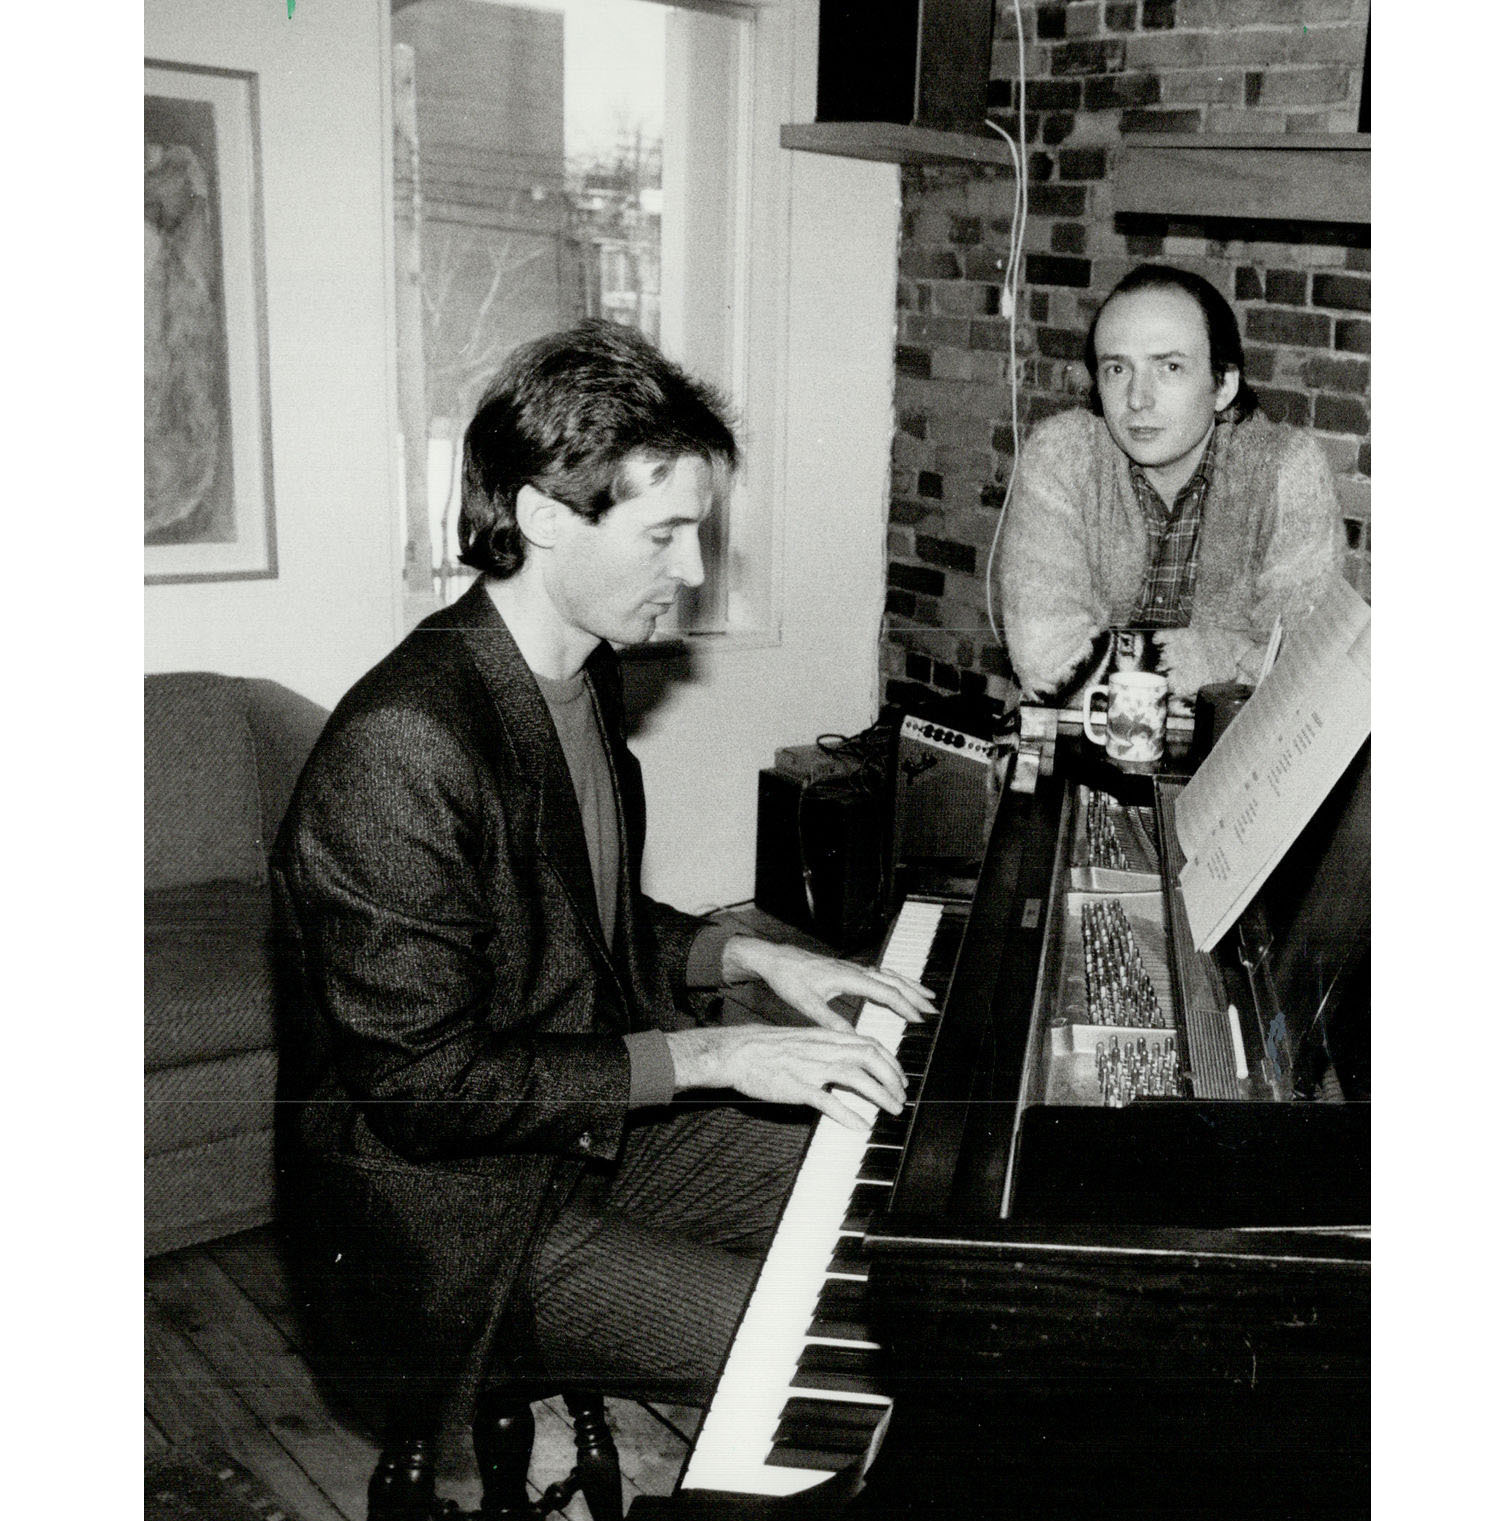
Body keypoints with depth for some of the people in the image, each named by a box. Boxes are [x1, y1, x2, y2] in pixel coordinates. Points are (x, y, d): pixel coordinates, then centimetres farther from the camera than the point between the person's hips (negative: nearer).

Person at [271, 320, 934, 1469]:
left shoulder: (583, 677, 4)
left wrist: (749, 956, 2)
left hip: (599, 1120, 9)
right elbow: (425, 1085, -26)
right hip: (460, 1222, -9)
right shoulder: (403, 750, -28)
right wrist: (705, 1054, -24)